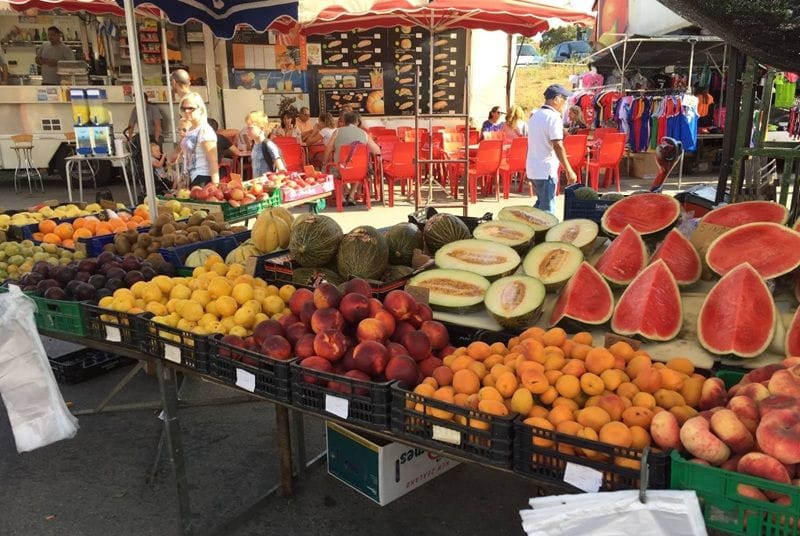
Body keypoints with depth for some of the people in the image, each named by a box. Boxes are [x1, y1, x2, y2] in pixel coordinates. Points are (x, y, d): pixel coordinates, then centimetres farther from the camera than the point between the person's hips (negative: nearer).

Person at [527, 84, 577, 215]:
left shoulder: (534, 115, 13)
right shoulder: (554, 117, -14)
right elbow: (558, 146, -21)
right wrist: (569, 171, -18)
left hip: (532, 168, 9)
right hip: (546, 170, -9)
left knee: (541, 203, 21)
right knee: (547, 209, -3)